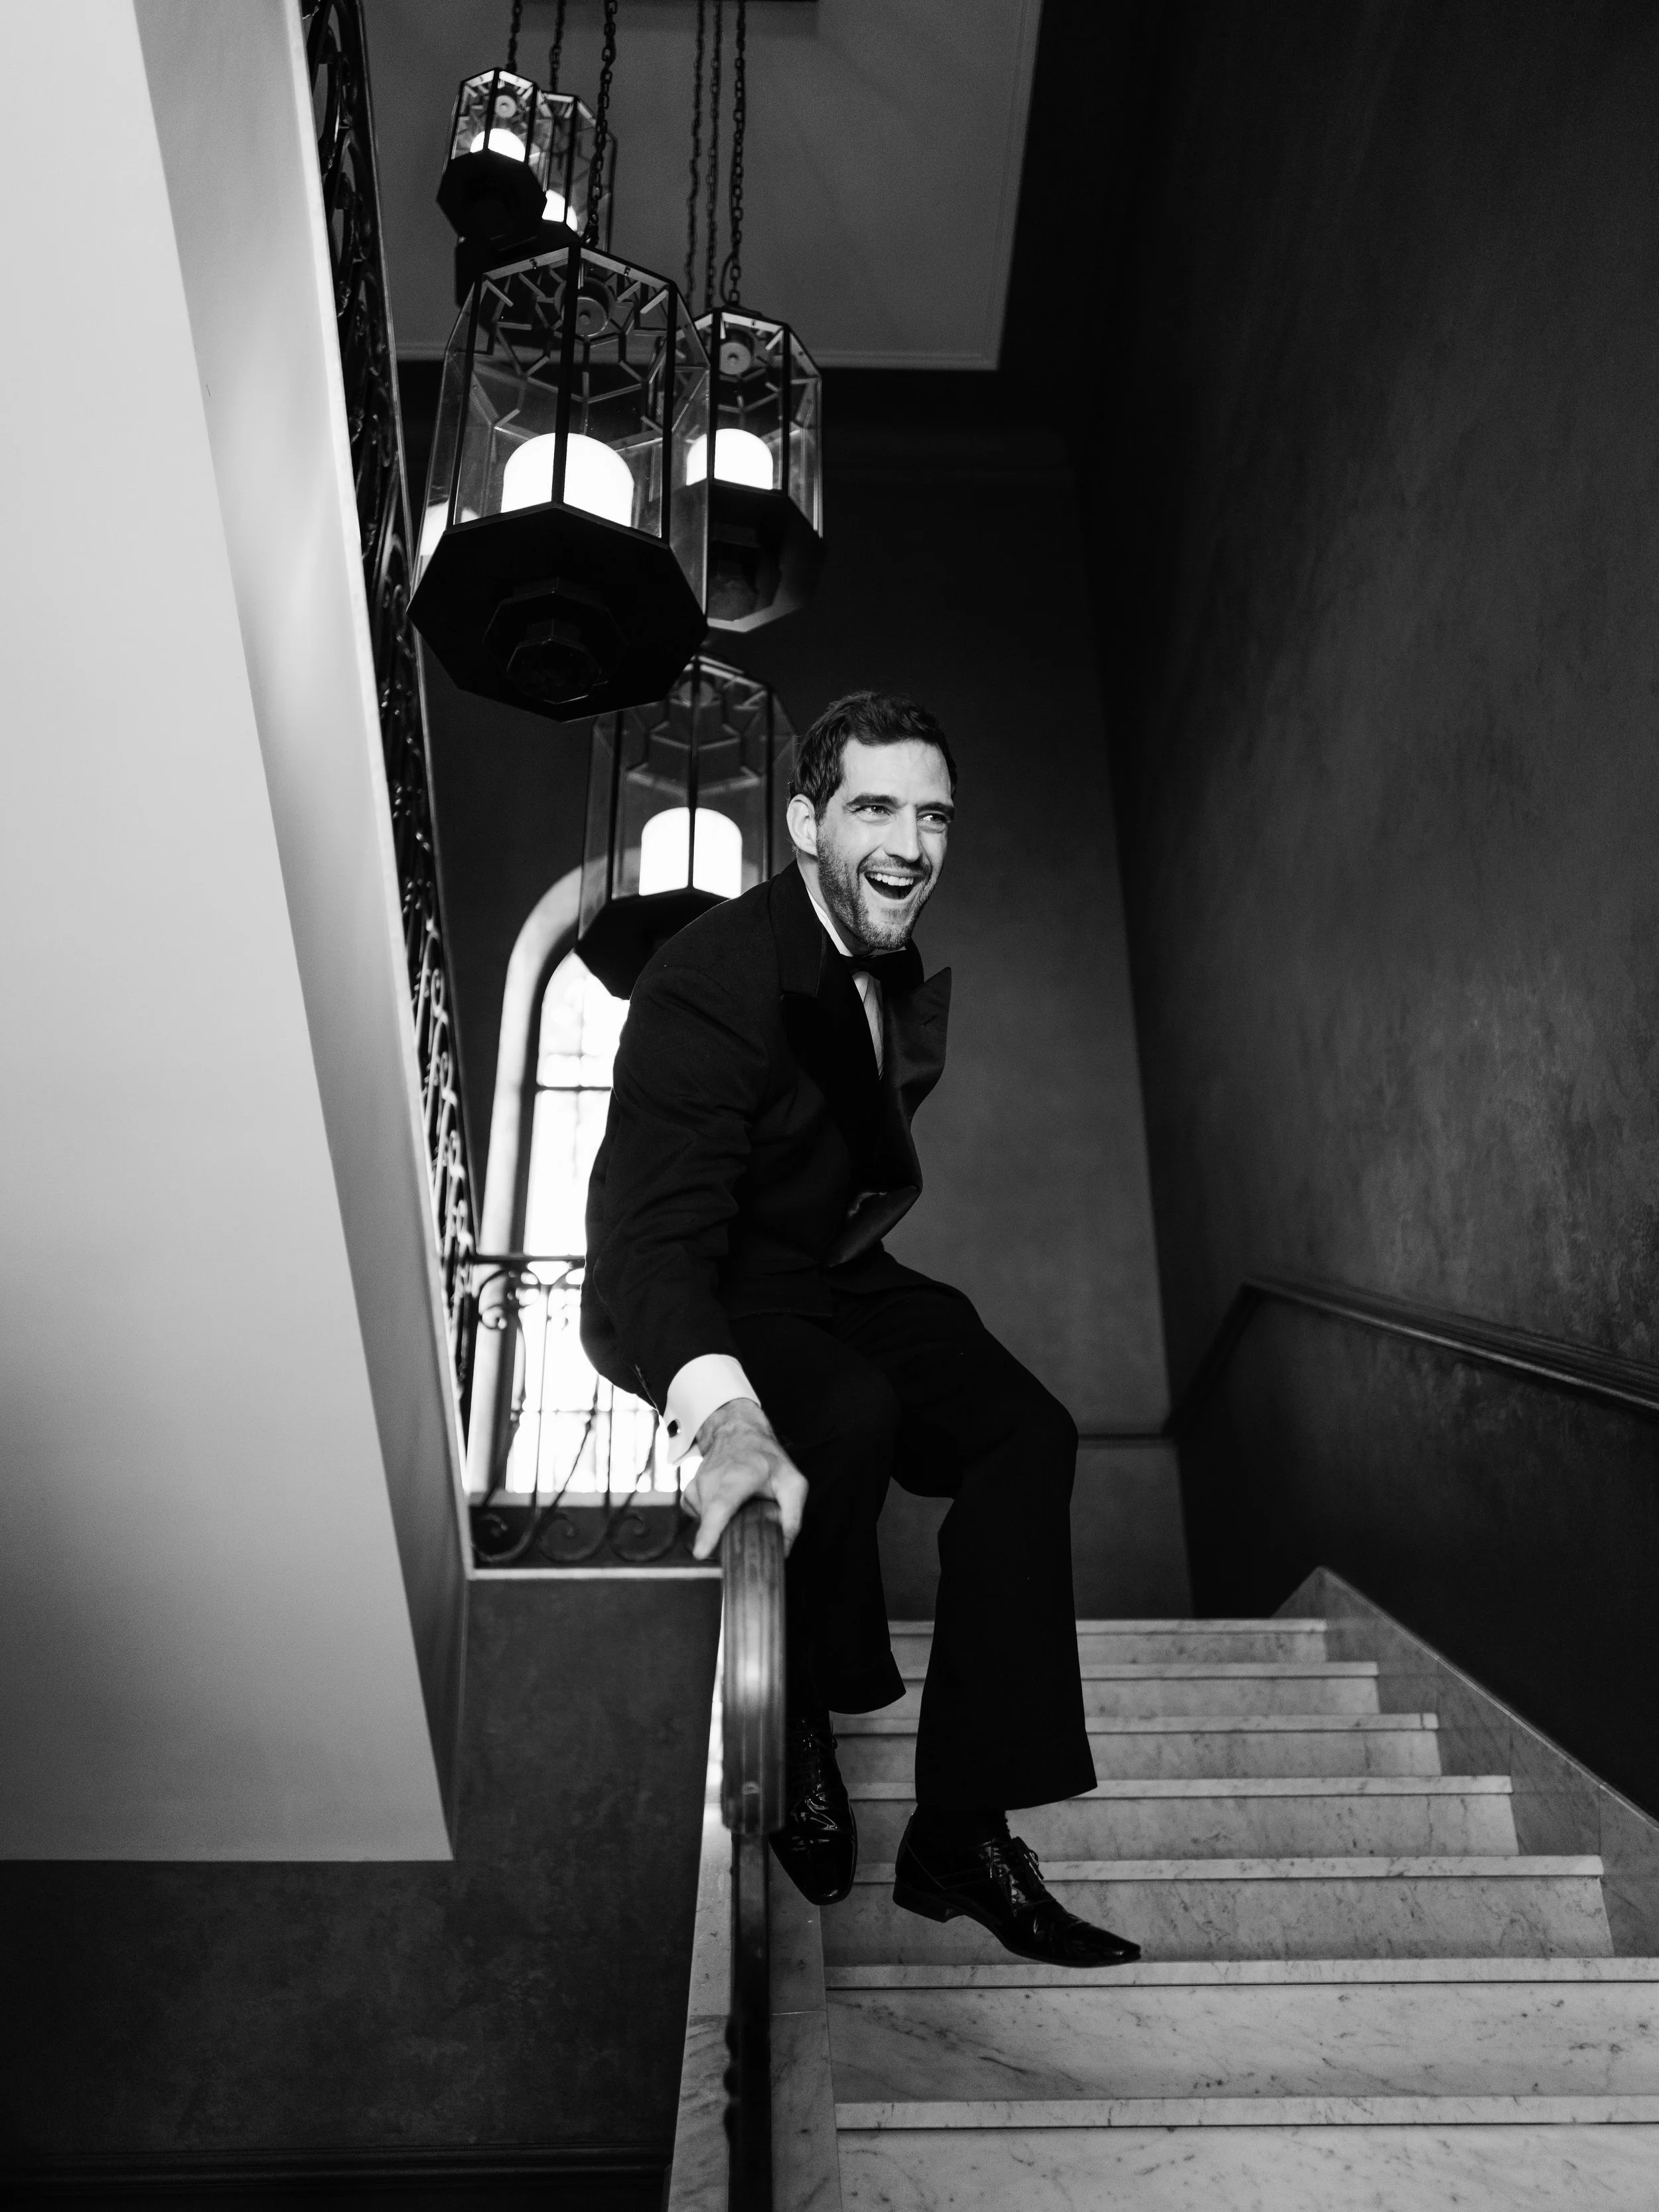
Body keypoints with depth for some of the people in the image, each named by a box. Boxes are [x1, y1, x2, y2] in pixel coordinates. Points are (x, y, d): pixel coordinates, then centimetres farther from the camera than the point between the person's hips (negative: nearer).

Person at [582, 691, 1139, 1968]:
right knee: (850, 1415, -35)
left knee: (1029, 1431, -12)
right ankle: (797, 1732, -7)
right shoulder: (716, 978, -23)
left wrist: (884, 1193, 3)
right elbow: (657, 1229, -36)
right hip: (697, 1302, -7)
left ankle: (963, 1836, -7)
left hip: (832, 1276, 8)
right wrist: (725, 1415, -52)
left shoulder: (897, 971, 4)